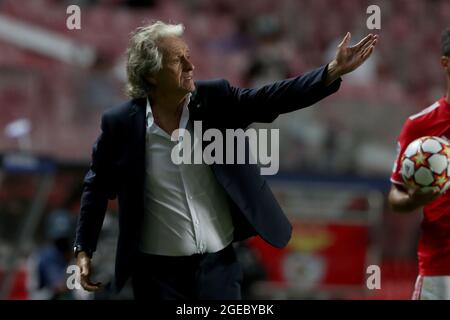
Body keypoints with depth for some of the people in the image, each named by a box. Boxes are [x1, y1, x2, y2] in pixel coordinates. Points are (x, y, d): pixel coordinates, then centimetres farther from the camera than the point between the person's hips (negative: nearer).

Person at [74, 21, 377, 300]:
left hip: (219, 264, 2)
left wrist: (334, 71, -23)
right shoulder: (122, 123, -8)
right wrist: (84, 249, 3)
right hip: (159, 270, -2)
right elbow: (98, 186, 4)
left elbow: (273, 99, -11)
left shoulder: (215, 101, -3)